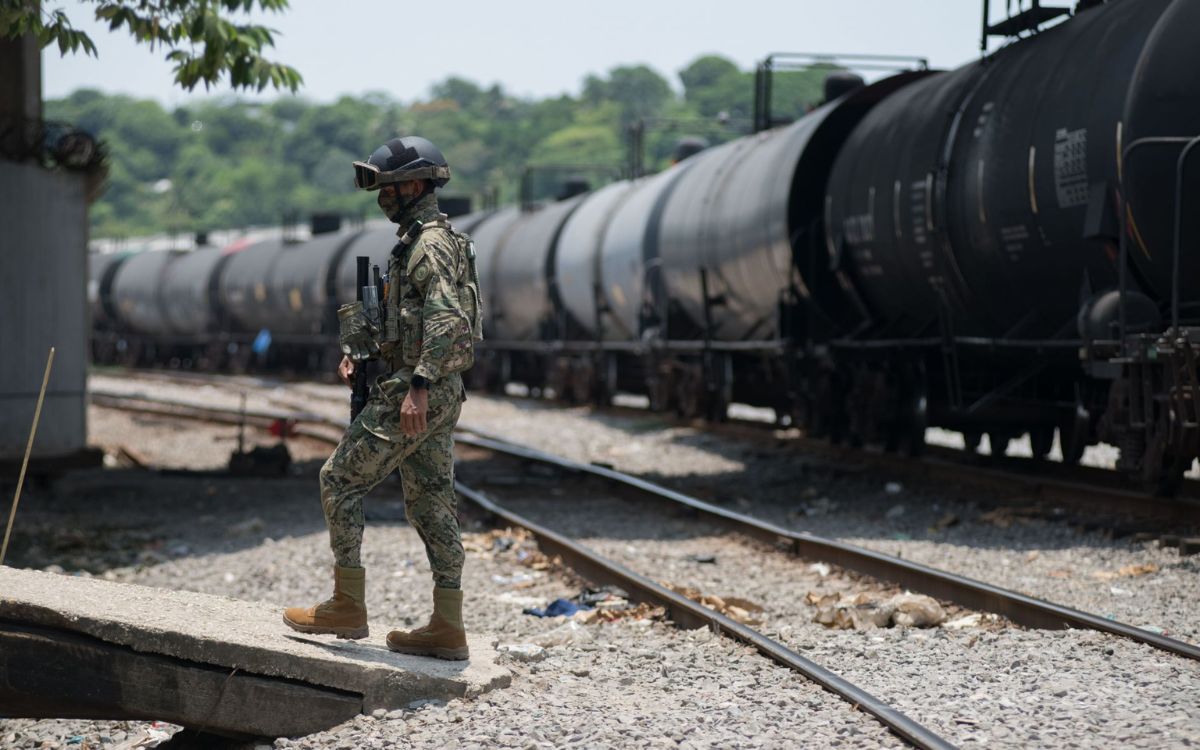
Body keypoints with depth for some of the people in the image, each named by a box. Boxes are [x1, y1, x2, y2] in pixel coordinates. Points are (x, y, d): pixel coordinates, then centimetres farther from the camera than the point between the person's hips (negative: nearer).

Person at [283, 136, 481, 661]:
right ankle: (447, 627, 8)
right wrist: (358, 351, 11)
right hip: (439, 395, 10)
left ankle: (347, 606, 0)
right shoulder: (419, 241, 19)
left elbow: (446, 318, -26)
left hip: (415, 393, -10)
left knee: (340, 480, -3)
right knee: (431, 502, 8)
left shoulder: (430, 243, -14)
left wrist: (418, 386, -30)